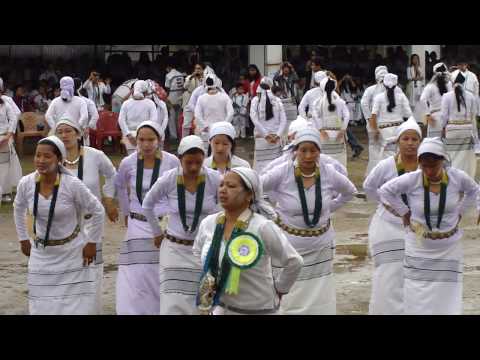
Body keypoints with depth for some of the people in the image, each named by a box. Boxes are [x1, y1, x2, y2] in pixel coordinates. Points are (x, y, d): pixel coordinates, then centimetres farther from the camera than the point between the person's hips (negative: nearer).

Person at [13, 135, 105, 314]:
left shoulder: (72, 184, -21)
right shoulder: (26, 183, -10)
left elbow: (97, 211, -8)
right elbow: (18, 208, 11)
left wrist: (92, 243, -5)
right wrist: (23, 239, 12)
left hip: (73, 254, -3)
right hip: (42, 255, 3)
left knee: (79, 307, 2)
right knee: (42, 307, 7)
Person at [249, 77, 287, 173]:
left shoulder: (256, 100, -3)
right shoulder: (277, 100, 1)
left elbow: (254, 119, -10)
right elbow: (283, 120, -3)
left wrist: (266, 135, -9)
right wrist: (278, 135, -6)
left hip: (261, 137, -1)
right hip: (276, 138, 2)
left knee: (260, 163, 2)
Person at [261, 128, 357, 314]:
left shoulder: (328, 173, -4)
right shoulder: (283, 172, -13)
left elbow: (349, 191, 16)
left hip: (320, 248, 3)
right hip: (288, 246, -2)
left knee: (321, 303, 5)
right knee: (289, 304, -1)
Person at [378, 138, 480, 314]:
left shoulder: (457, 177, -11)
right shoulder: (412, 179, -16)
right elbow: (385, 191, -1)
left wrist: (459, 212, 6)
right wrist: (404, 212, -2)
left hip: (448, 248, 1)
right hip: (419, 246, -1)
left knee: (447, 298, 2)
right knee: (418, 297, 1)